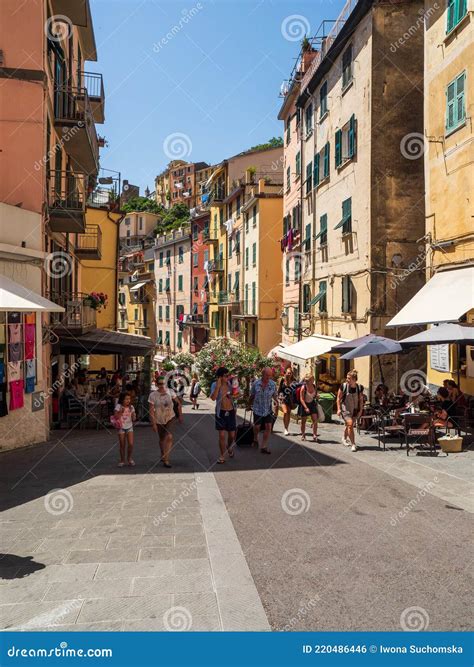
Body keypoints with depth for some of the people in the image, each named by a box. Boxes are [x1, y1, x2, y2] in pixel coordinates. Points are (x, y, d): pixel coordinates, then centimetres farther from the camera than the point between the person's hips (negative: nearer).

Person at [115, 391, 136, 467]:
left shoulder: (131, 407, 0)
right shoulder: (118, 406, -9)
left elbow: (133, 419, 1)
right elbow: (115, 417, -14)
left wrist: (132, 413, -17)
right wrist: (120, 412, -27)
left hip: (129, 427, 2)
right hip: (121, 427, -2)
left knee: (131, 444, -9)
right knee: (122, 446, 3)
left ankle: (129, 458, 15)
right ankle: (122, 460, 19)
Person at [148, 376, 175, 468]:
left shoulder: (170, 392, -6)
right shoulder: (153, 395, -13)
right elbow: (151, 410, -11)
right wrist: (153, 423, -14)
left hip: (170, 418, 0)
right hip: (159, 420, 0)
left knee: (169, 437, -18)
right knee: (162, 439, 17)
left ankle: (165, 459, -12)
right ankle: (163, 456, 39)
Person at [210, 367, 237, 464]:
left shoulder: (230, 383, -2)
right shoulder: (215, 385, -11)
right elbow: (213, 398, -27)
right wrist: (218, 385, -29)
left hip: (231, 412, 3)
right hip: (221, 412, -3)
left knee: (232, 435, 10)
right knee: (222, 435, -1)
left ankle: (229, 449, 39)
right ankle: (222, 456, 12)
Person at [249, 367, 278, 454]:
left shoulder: (273, 384, -8)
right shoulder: (255, 384, -10)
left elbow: (275, 395, 4)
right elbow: (252, 396, 4)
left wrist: (276, 401, -15)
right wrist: (250, 405, 14)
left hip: (268, 409, 1)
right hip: (258, 409, -1)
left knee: (268, 427, -6)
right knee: (257, 427, 11)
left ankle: (264, 447, 4)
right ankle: (255, 439, 44)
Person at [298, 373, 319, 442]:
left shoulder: (314, 386, -5)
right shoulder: (303, 388, -19)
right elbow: (301, 399, -19)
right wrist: (306, 407, -25)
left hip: (312, 404, 3)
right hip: (304, 405, -3)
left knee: (315, 420, -9)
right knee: (303, 421, 10)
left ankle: (315, 435, -4)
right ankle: (303, 435, 26)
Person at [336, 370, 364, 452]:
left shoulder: (359, 387, -7)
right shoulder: (343, 386, -11)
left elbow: (361, 400, 3)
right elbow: (338, 398, -2)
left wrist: (360, 410, 0)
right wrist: (338, 409, -7)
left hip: (355, 410, 3)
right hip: (345, 409, -3)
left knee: (348, 425, 16)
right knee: (350, 424, -17)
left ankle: (344, 439, 43)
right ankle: (353, 444, -12)